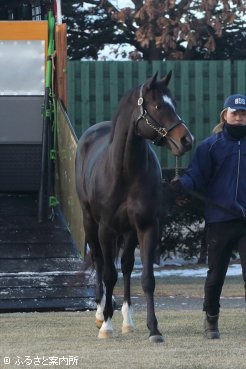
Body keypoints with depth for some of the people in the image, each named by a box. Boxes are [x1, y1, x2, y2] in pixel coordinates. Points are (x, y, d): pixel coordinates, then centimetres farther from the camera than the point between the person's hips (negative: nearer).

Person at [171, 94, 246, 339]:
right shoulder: (210, 146, 3)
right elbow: (197, 176, -5)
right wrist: (182, 185, -24)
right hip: (219, 219, -1)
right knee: (216, 273, 8)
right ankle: (211, 319, 23)